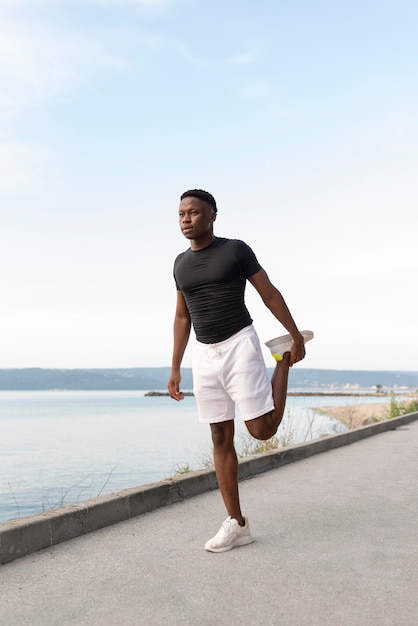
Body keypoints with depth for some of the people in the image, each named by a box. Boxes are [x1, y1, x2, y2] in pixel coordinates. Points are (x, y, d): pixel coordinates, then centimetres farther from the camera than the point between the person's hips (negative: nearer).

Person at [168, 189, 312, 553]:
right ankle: (237, 524, 11)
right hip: (204, 355, 5)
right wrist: (175, 368, 12)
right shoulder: (181, 263, 11)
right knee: (221, 438, 4)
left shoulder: (236, 250, -4)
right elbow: (182, 318, 15)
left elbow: (270, 294, 0)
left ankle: (283, 362, 20)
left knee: (262, 430, -7)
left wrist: (296, 336, 1)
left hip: (239, 346, -5)